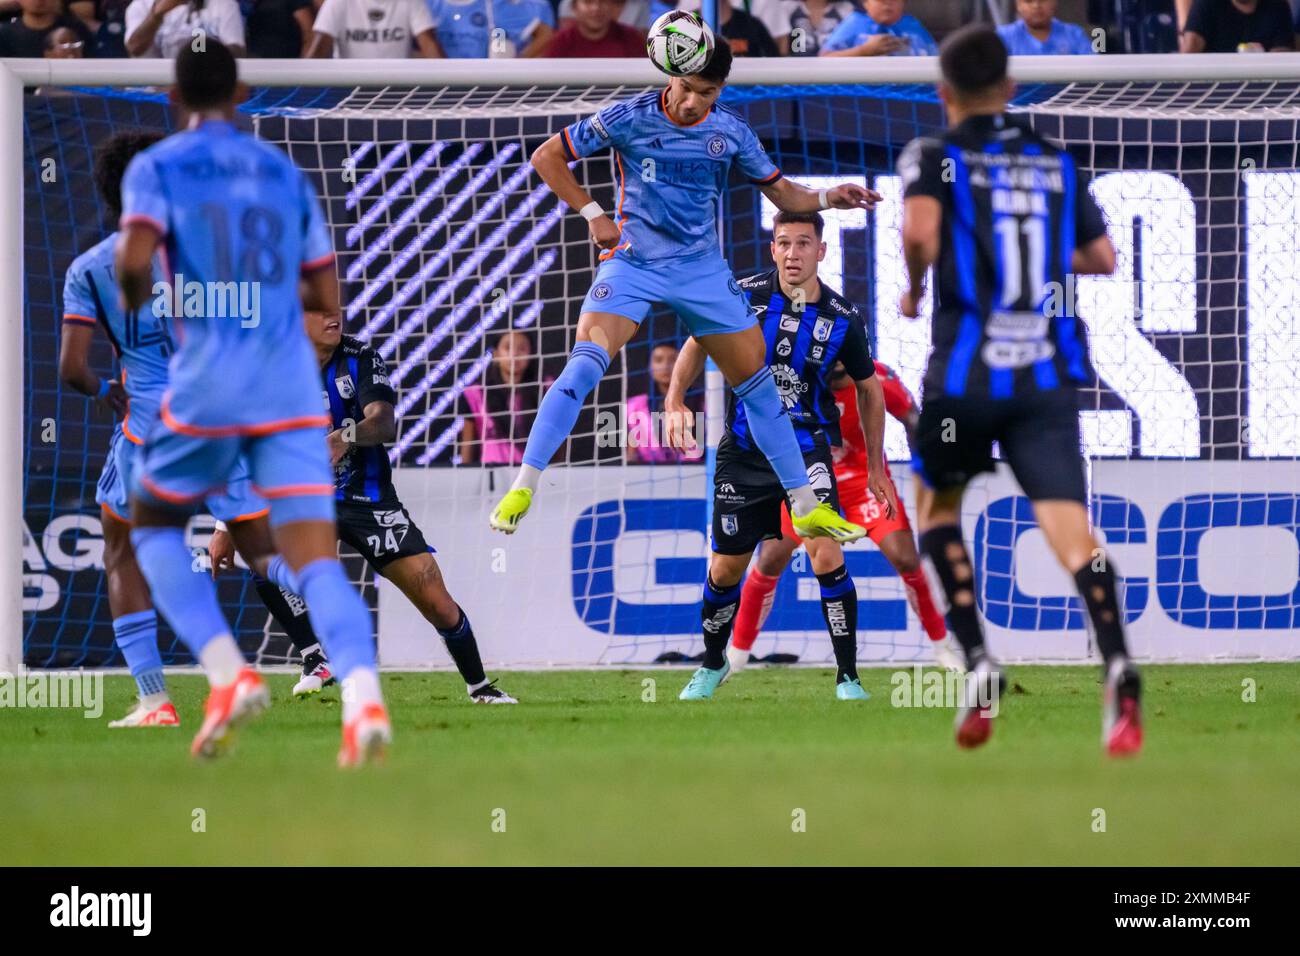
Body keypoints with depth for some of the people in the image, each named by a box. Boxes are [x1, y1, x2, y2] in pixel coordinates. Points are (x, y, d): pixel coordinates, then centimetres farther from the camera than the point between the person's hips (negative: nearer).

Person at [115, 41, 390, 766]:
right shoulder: (285, 173, 15)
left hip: (209, 385, -3)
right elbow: (328, 298, 14)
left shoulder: (158, 167, 2)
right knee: (316, 558, -4)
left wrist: (134, 298, 6)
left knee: (155, 526, 20)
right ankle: (363, 693, -31)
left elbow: (136, 259, -15)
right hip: (293, 388, 3)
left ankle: (228, 673, -2)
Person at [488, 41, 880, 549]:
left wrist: (828, 198, -13)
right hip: (632, 261, -3)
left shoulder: (730, 131, -1)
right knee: (584, 365, -23)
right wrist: (592, 214, -12)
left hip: (703, 270, 3)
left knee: (757, 383, 4)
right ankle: (521, 491, -20)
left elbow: (781, 192, 7)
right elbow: (546, 156, -4)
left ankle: (805, 508, 16)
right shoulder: (629, 118, -10)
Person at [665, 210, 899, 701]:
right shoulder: (745, 295, -8)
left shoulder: (843, 317, -6)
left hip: (807, 445, -1)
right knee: (725, 569, 9)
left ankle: (848, 678, -10)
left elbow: (869, 388, 9)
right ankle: (713, 665, 36)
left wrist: (876, 466, 11)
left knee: (827, 555, -20)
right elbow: (698, 343, 7)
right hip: (743, 450, 1)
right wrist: (675, 400, -10)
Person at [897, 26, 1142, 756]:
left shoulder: (934, 156, 1)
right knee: (1070, 528, -10)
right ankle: (1118, 662, -35)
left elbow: (921, 232, -19)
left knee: (939, 507, 23)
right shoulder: (1057, 162, 13)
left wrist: (913, 288, 1)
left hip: (966, 374, -2)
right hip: (1050, 374, 2)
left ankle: (979, 661, 6)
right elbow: (1103, 259, 20)